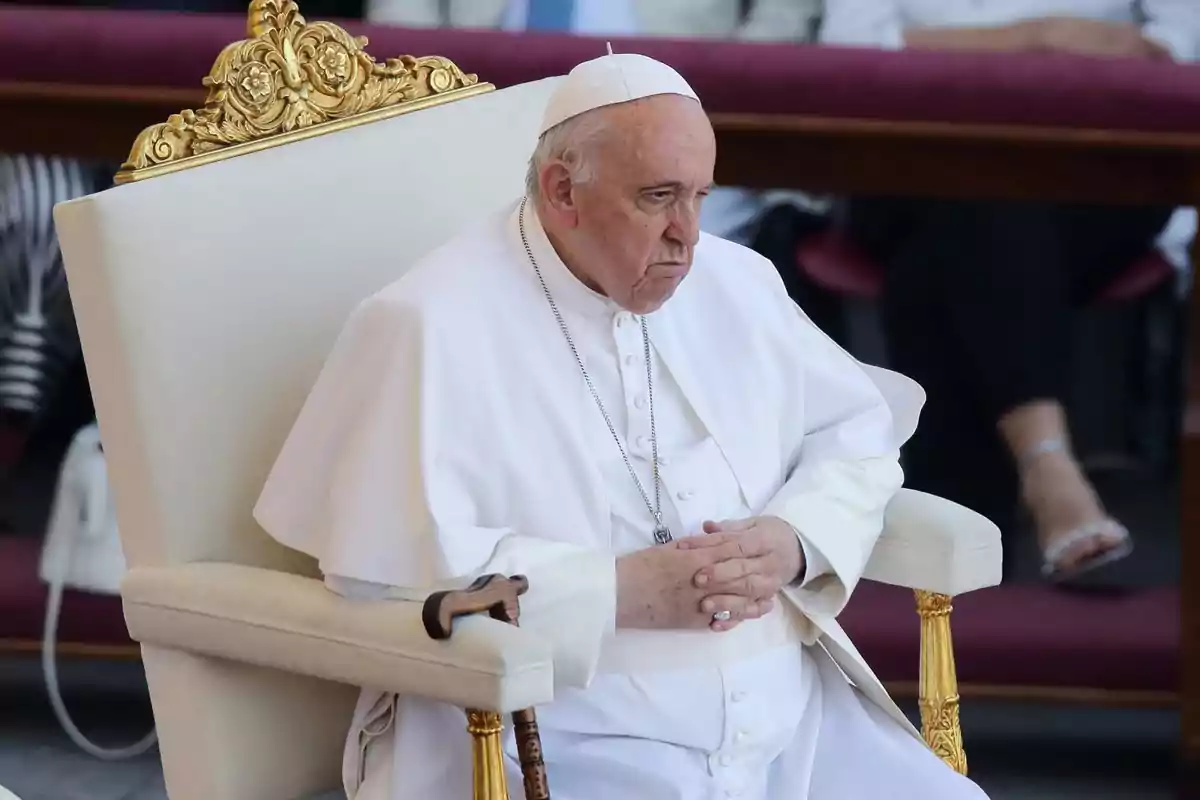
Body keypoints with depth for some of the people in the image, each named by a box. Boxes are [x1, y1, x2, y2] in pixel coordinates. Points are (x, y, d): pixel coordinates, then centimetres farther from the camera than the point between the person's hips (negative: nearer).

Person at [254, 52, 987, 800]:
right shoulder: (434, 326, -9)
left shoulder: (734, 282, 11)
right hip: (556, 740, -6)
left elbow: (858, 433, 17)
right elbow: (388, 567, -15)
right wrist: (620, 591, -18)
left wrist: (793, 541, -5)